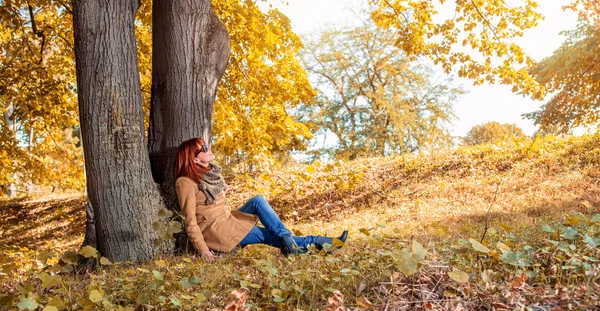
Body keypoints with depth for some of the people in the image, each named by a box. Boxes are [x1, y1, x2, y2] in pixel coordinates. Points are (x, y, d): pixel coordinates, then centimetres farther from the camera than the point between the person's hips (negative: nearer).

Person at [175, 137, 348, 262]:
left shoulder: (211, 171, 7)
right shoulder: (186, 182, -17)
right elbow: (190, 220, -19)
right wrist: (203, 249, -23)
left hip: (227, 218, 7)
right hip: (214, 229, -7)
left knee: (257, 201, -12)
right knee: (268, 235, -13)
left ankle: (287, 239, -13)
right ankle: (315, 243, -8)